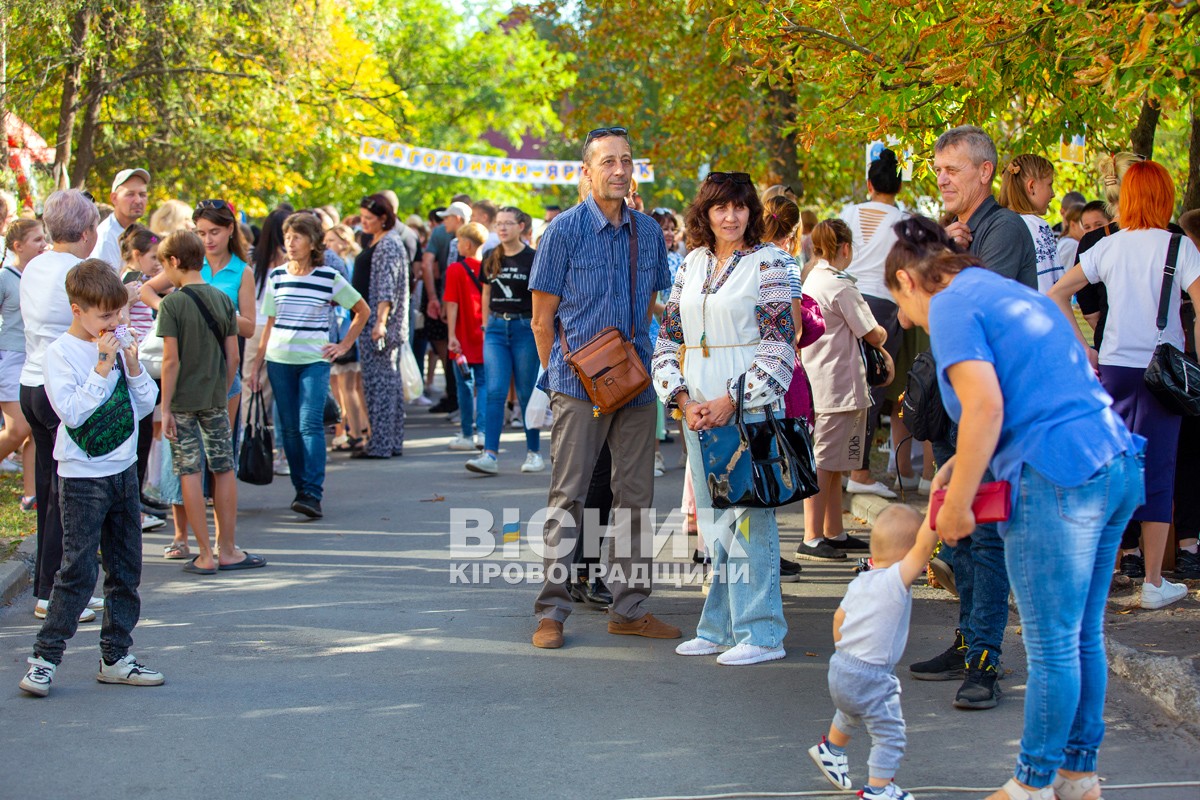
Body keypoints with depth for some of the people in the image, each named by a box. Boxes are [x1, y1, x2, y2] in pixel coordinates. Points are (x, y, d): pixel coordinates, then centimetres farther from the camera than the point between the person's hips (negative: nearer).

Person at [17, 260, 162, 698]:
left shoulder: (120, 345, 5)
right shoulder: (60, 353, -10)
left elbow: (147, 405, 8)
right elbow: (72, 411, -21)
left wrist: (132, 367, -8)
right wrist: (102, 368, -21)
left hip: (123, 471, 6)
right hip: (83, 477, -6)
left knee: (125, 569, 10)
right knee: (78, 572, -7)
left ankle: (116, 657, 20)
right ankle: (45, 658, 3)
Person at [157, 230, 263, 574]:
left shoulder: (172, 304, -11)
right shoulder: (223, 300, 3)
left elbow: (171, 360, -14)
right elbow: (232, 356, 3)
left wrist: (166, 408, -9)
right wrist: (222, 393, 15)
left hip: (182, 400, -4)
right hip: (215, 399, 4)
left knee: (189, 473, 1)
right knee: (224, 469, 10)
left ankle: (205, 555, 3)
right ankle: (227, 550, 16)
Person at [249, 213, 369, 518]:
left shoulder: (329, 278, -1)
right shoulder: (276, 277, 8)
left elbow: (363, 311, 9)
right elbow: (270, 324, 12)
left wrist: (344, 345, 4)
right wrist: (256, 365, 9)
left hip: (315, 360, -3)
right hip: (279, 360, 4)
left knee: (310, 424, -15)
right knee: (290, 428, 5)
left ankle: (313, 494, -19)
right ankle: (300, 489, 15)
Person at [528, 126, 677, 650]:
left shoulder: (648, 231, 9)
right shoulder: (565, 230, -4)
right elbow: (542, 317, -2)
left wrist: (643, 363, 13)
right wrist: (560, 376, -1)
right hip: (579, 387, -5)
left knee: (636, 496, 7)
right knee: (568, 497, -3)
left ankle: (629, 608, 16)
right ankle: (552, 611, 3)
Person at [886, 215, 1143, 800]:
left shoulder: (951, 306, -4)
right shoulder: (1016, 293, 23)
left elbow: (986, 406, -16)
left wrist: (956, 505, -10)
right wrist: (963, 464, 20)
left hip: (1058, 481, -9)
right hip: (1117, 465, 9)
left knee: (1052, 647, 1)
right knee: (1084, 637, 16)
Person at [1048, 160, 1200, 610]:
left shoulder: (1109, 247, 4)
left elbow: (1058, 293, 5)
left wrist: (1084, 349, 7)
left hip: (1114, 367, 3)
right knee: (1156, 472, 2)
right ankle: (1153, 583, 5)